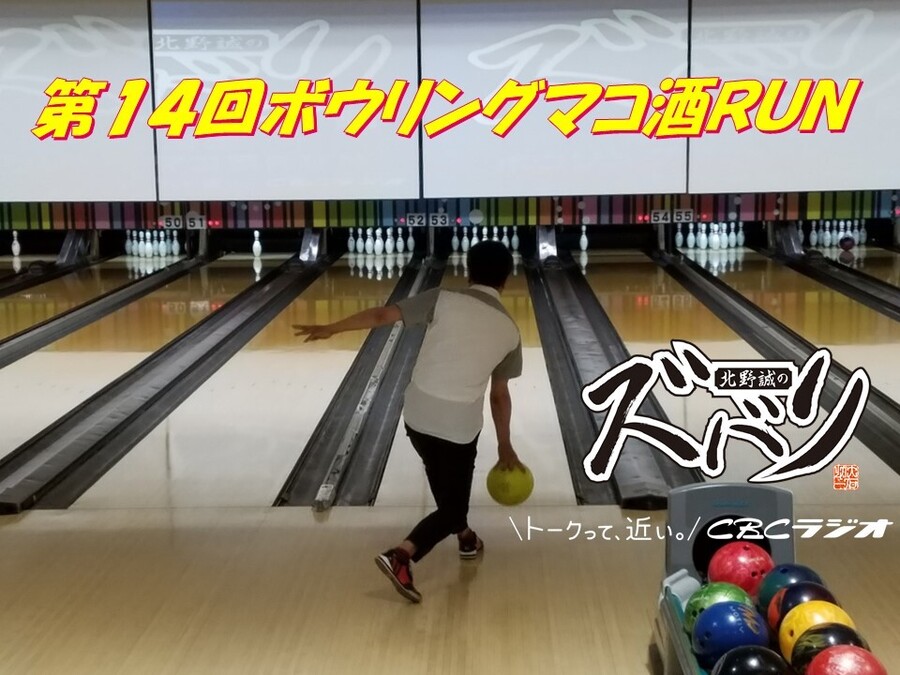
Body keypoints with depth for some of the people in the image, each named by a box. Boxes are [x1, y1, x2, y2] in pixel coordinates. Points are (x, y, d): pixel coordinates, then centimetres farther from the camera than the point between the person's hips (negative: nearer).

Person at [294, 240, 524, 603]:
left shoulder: (444, 300, -3)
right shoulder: (509, 331, 2)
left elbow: (384, 315, -9)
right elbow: (500, 395, 9)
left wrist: (330, 329, 1)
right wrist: (504, 446, 22)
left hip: (417, 414, 2)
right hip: (459, 425, -2)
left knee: (445, 477, 30)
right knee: (451, 507, 5)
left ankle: (465, 537, 46)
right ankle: (400, 556, -18)